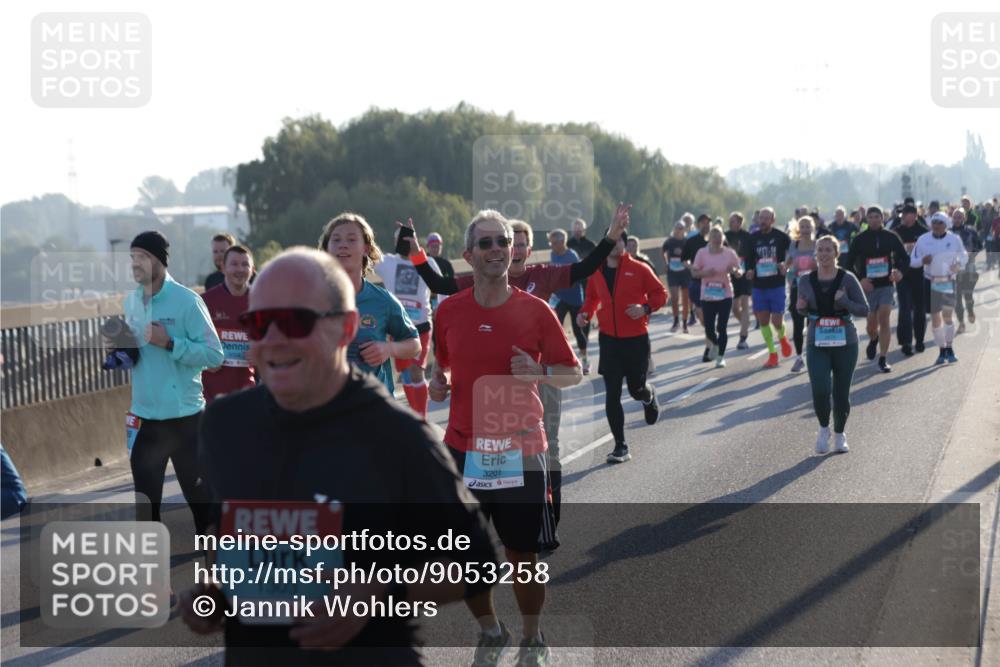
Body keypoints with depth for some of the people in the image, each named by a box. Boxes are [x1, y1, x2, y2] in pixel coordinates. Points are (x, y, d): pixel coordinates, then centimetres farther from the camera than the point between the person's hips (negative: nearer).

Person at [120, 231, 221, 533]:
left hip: (183, 415, -5)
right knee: (145, 500, 10)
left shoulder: (187, 301, -12)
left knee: (198, 495, 7)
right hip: (143, 417, 5)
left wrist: (169, 343, -22)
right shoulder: (131, 302, 7)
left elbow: (214, 354, -13)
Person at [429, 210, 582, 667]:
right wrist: (437, 383, -3)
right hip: (462, 448, 2)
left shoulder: (535, 311, -5)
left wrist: (538, 373, -18)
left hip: (521, 451, -2)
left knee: (523, 555, 4)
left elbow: (573, 373, 0)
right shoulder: (449, 311, 2)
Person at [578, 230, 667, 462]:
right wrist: (585, 313, -2)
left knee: (636, 389, 7)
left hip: (636, 339, -2)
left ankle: (649, 396, 47)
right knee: (612, 395, -3)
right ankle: (620, 447, 4)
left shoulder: (639, 269, -6)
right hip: (608, 339, 2)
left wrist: (646, 308, -18)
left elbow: (660, 293, 0)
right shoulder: (596, 272, 4)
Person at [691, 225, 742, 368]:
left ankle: (721, 357, 9)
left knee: (722, 327, -4)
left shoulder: (730, 253, -2)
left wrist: (734, 271, -20)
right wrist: (704, 273, -18)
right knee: (709, 329, 2)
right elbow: (694, 272, 2)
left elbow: (739, 273, 4)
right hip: (707, 296, 1)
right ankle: (715, 344, 36)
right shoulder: (702, 253, -3)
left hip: (725, 296, -1)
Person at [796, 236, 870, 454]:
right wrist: (801, 307, -8)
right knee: (820, 390, -16)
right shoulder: (806, 281, 1)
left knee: (841, 393, 4)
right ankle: (824, 429, 12)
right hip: (817, 344, 1)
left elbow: (864, 309, -5)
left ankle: (839, 434, 29)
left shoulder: (847, 279, -5)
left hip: (845, 343, -1)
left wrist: (844, 301, -22)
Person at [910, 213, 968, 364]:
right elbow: (912, 261, 4)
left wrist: (959, 264, -12)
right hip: (931, 282, 1)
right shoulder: (923, 240, 0)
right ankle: (941, 350, 16)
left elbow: (964, 256, 10)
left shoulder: (955, 240, -1)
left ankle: (950, 349, 8)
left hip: (949, 282, -1)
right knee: (935, 318, 4)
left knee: (947, 316, -6)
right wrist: (922, 260, -18)